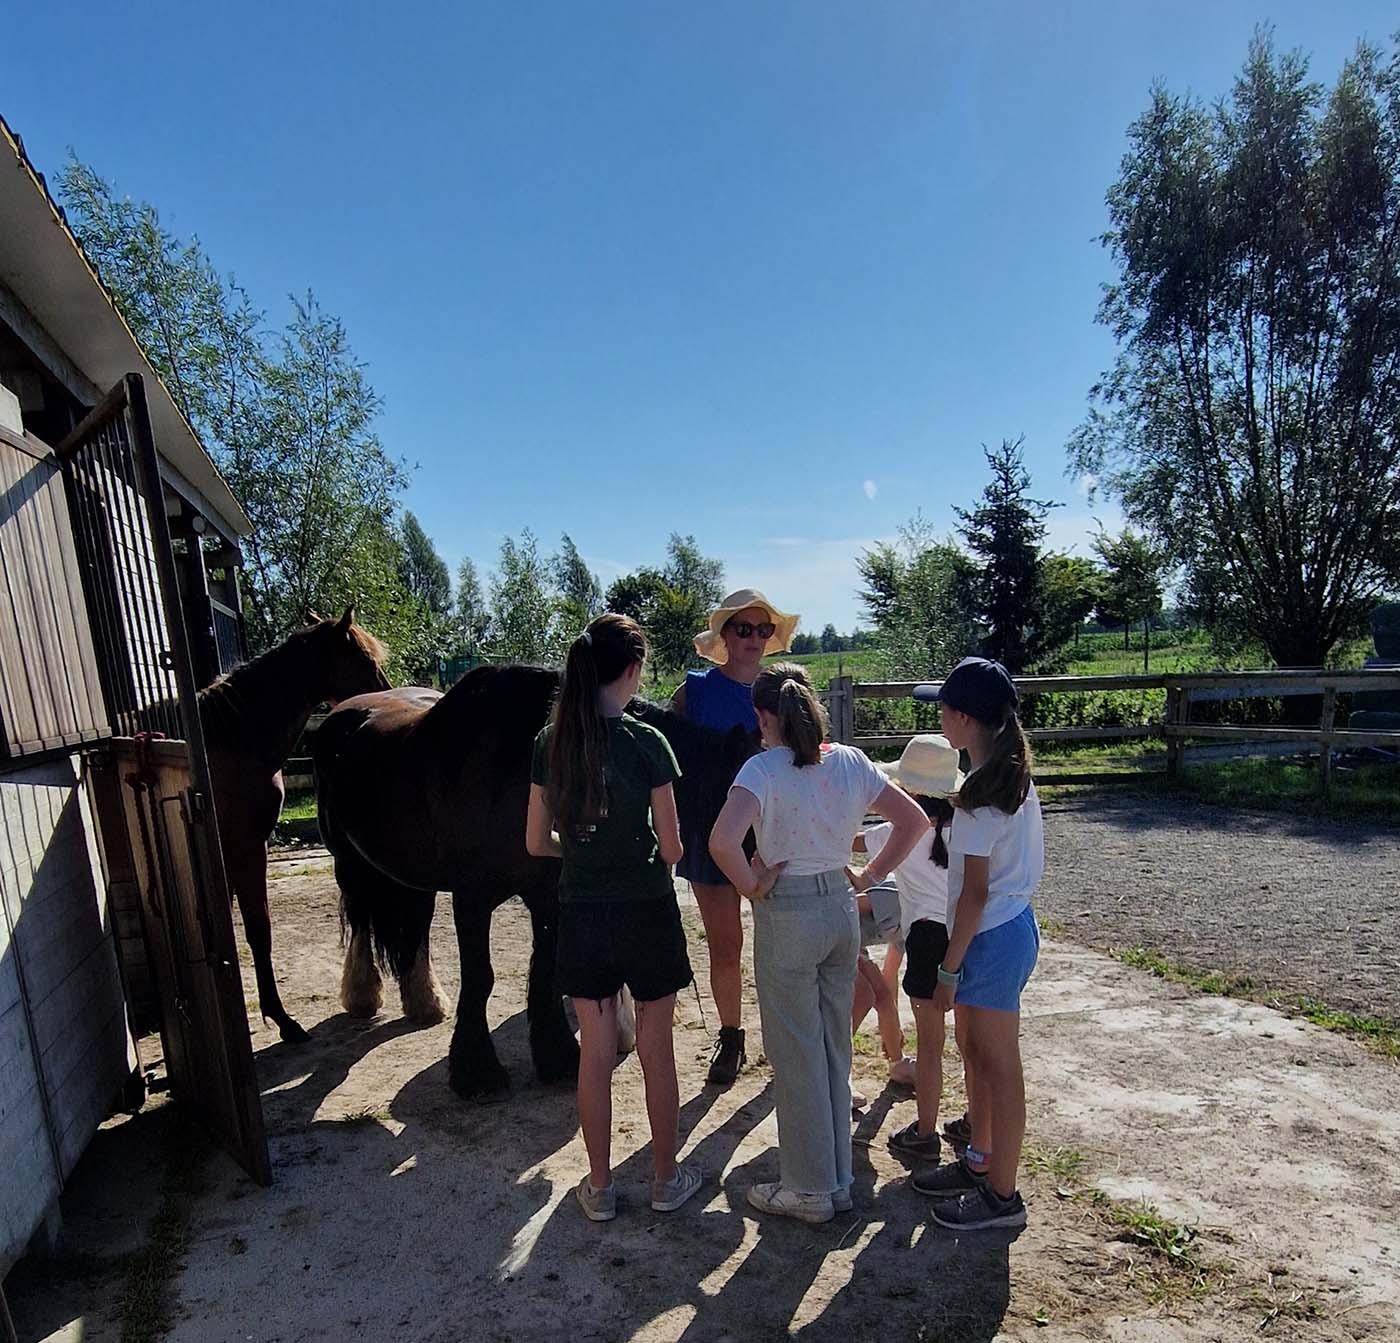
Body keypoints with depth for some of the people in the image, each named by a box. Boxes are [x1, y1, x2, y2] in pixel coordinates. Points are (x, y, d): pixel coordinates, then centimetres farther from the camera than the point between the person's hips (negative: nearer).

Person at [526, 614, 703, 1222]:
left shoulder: (550, 743, -4)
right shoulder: (646, 743, -16)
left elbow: (537, 842, 2)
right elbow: (671, 848, -11)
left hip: (581, 914, 3)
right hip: (646, 911, -3)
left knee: (595, 1054, 16)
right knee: (657, 1051, 14)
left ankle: (599, 1187, 30)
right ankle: (667, 1178, 31)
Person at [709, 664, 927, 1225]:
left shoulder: (764, 768, -17)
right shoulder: (850, 762, -1)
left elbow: (723, 840, -32)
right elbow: (914, 820, 4)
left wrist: (752, 886, -16)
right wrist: (871, 874, 8)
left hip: (786, 917, -6)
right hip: (841, 909, 6)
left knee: (796, 1058, 9)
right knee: (835, 1051, 19)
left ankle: (809, 1189, 24)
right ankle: (837, 1179, 33)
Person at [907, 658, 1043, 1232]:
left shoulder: (980, 794, -24)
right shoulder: (1013, 773, 4)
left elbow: (976, 891, -21)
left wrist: (949, 969, -16)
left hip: (993, 937, -9)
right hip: (1010, 924, 9)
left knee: (998, 1065, 6)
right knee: (972, 1048, 21)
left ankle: (1002, 1194, 22)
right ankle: (979, 1160, 38)